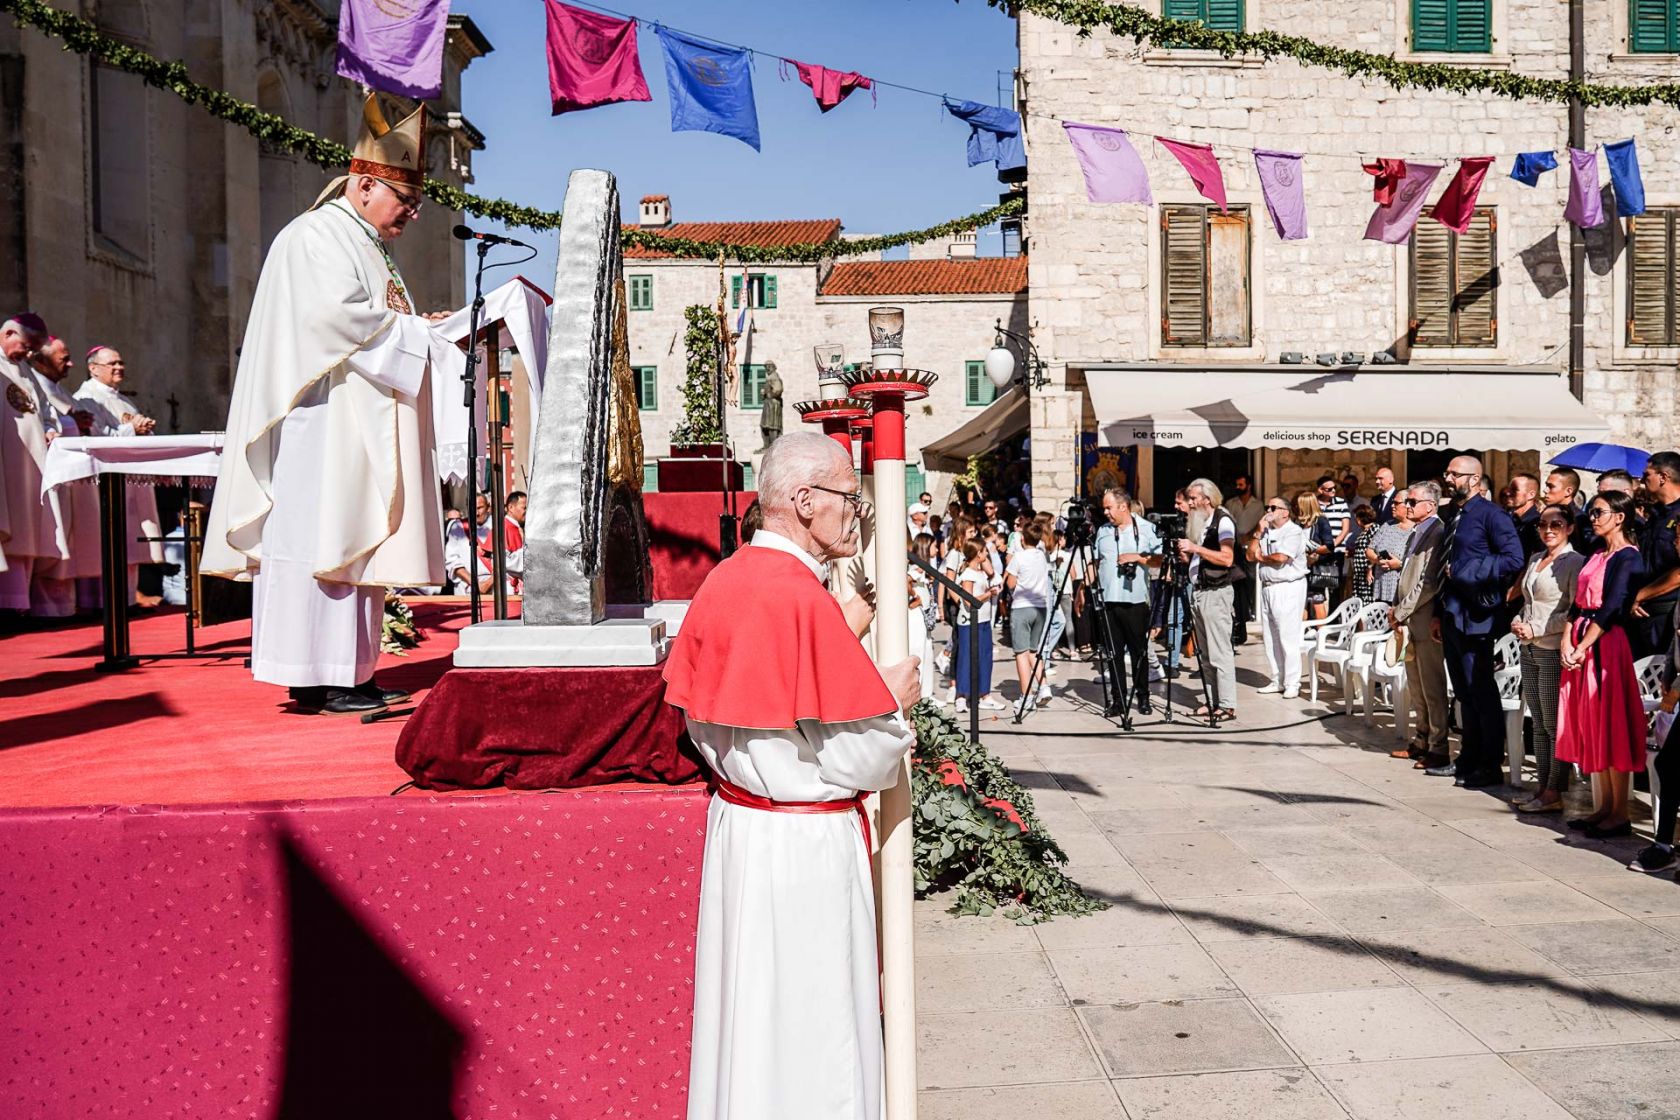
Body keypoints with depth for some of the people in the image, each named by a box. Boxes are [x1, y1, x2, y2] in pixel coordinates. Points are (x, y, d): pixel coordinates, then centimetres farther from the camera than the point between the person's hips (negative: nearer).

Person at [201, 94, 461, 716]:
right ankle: (315, 679, -8)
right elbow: (336, 315, -22)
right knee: (319, 536, -10)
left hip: (359, 428, 10)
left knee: (354, 543, 8)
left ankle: (346, 671, 12)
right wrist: (414, 332, -13)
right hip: (321, 428, -10)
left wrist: (421, 333, 8)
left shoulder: (367, 245, 23)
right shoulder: (317, 236, -8)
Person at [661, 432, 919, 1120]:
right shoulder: (804, 598, -21)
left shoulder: (721, 583, 3)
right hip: (806, 839, -8)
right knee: (808, 1015, 7)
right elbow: (853, 759, -20)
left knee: (746, 1001, 19)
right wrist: (892, 701, 0)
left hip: (734, 823, 8)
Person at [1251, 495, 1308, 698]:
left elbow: (1280, 558, -19)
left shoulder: (1294, 531, -8)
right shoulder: (1266, 531, 17)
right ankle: (1277, 680, 18)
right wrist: (1260, 531, 2)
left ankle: (1292, 683, -3)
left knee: (1288, 638, -7)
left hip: (1288, 588, -8)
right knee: (1270, 638, 10)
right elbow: (1251, 555, 9)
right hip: (1267, 588, 8)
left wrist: (1260, 557, 0)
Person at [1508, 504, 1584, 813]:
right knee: (1539, 725, 10)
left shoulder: (1575, 562, -8)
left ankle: (1554, 793, 3)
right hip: (1529, 650, 8)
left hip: (1553, 651, -7)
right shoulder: (1535, 559, 15)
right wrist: (1518, 622, 5)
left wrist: (1536, 629, -15)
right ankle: (1542, 786, 16)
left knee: (1555, 726, -2)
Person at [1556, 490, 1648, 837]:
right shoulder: (1595, 556, 16)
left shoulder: (1627, 557, -8)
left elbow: (1612, 607, -18)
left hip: (1608, 642, -8)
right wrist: (1567, 639, -3)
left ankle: (1620, 814, 0)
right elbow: (1578, 601, 11)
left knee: (1611, 726, -5)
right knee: (1589, 726, 9)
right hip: (1581, 642, 8)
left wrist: (1583, 646, -21)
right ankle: (1604, 806, 16)